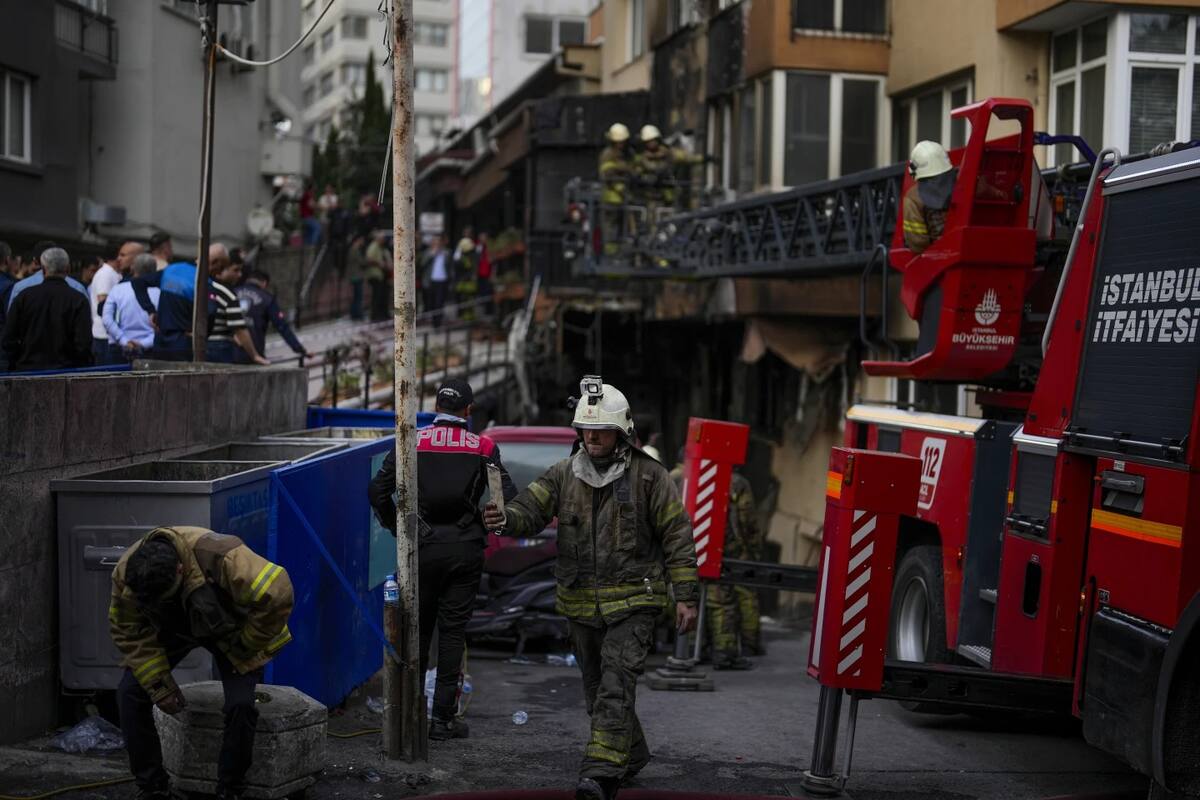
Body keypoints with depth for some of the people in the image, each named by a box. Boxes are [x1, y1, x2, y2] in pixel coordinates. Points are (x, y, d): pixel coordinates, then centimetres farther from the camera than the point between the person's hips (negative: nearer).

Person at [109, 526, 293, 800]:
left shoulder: (221, 558, -44)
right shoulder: (126, 573, -30)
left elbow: (277, 593, -41)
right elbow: (130, 633, -16)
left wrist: (245, 646, -27)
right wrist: (158, 684, -18)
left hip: (227, 630, -3)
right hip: (171, 628, 3)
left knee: (240, 703, -20)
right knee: (130, 693, -12)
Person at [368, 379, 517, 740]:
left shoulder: (413, 442, -1)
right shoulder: (483, 448, -2)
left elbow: (377, 489, -4)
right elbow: (508, 498, -5)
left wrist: (398, 529, 7)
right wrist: (487, 530, 10)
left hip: (421, 547, 1)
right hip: (465, 548, -1)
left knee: (418, 628, 13)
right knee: (452, 630, 4)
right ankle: (443, 717, 4)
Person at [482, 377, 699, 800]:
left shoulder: (649, 476, -5)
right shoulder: (564, 474, 4)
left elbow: (676, 536, -3)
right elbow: (531, 509, -7)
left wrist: (686, 596, -7)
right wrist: (505, 520, -32)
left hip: (633, 602, -5)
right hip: (582, 604, 5)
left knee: (615, 686, -16)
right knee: (596, 688, 16)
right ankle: (631, 755, 35)